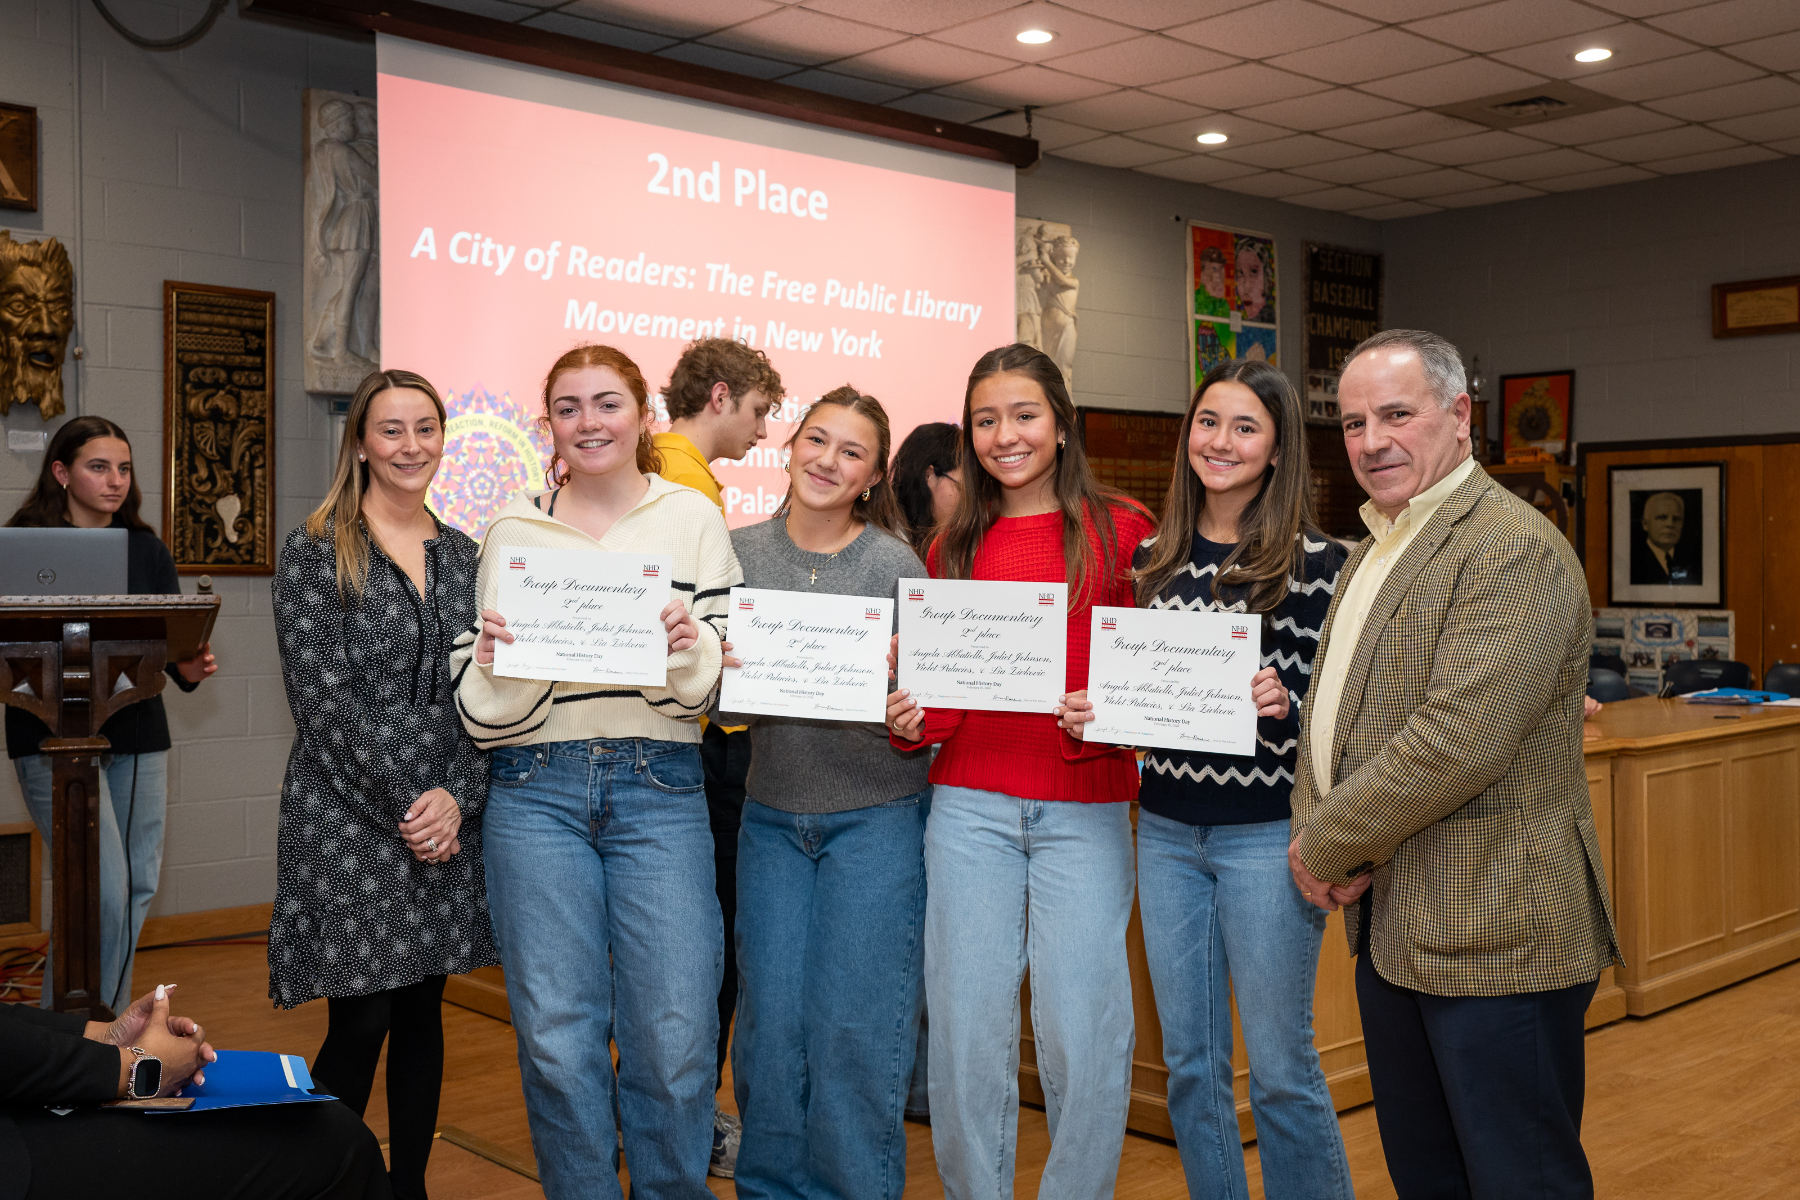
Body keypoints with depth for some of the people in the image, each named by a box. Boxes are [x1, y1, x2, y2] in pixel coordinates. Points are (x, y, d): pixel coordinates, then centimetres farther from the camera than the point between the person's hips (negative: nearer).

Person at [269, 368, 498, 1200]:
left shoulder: (462, 555, 11)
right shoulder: (316, 551, -2)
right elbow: (323, 696, -10)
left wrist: (457, 798, -8)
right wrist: (403, 803, -13)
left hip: (450, 815, 4)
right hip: (351, 816, -4)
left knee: (423, 1013, 11)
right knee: (360, 1023, -4)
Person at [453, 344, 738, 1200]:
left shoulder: (693, 519, 7)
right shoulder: (514, 529, 9)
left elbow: (726, 674, 4)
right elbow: (481, 707, 9)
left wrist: (689, 648, -17)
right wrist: (491, 663, -13)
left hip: (659, 787, -1)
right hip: (536, 789, 1)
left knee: (674, 1039, -1)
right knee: (557, 1038, 4)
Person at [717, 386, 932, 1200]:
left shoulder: (895, 565, -6)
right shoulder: (737, 553, 3)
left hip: (876, 815, -3)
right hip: (772, 814, 3)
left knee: (855, 1026, 0)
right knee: (769, 1021, 7)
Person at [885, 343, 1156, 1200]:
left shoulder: (1121, 529, 2)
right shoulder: (954, 547, 12)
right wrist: (908, 724, -5)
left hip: (1085, 807, -2)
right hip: (969, 804, 3)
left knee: (1081, 1025, 0)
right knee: (968, 1022, 6)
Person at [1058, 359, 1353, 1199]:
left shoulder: (1314, 562, -7)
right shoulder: (1153, 557, 8)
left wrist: (1285, 706, -26)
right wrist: (1091, 711, -4)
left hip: (1266, 832, -5)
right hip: (1166, 829, 5)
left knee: (1279, 1066, 3)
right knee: (1189, 1062, 13)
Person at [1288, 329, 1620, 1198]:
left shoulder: (1514, 550, -17)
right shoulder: (1375, 550, 15)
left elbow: (1456, 741, -25)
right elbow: (1330, 711, 17)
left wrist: (1328, 846, -15)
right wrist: (1312, 831, -1)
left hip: (1493, 933, -9)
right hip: (1390, 928, 9)